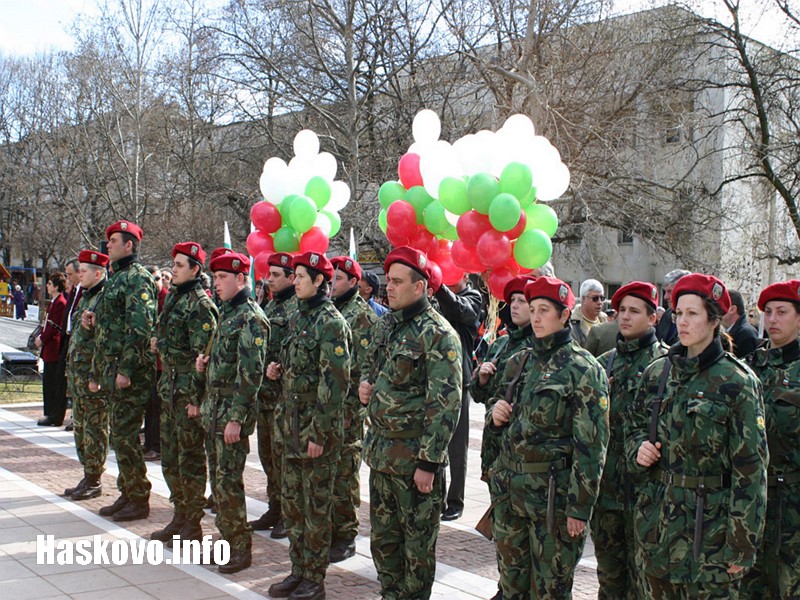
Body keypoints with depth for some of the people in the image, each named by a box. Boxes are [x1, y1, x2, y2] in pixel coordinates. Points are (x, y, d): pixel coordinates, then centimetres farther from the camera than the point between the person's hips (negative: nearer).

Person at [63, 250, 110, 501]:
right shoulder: (85, 297, 15)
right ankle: (88, 477, 25)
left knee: (95, 429, -1)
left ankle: (94, 481, 8)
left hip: (95, 375, -10)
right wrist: (72, 374, 20)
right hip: (78, 374, 10)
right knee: (80, 427, 15)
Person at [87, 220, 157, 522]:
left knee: (125, 436, -5)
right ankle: (127, 494, 24)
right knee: (118, 434, 14)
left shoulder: (137, 277, -13)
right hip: (112, 369, 10)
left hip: (131, 372, -10)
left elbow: (140, 326, -22)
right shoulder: (116, 277, 18)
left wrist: (126, 370, -23)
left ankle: (139, 500, 4)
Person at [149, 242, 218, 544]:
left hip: (188, 392, -9)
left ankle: (193, 525, 10)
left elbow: (202, 354, -18)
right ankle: (180, 515, 27)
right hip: (169, 388, 9)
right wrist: (159, 342, 8)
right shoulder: (172, 297, 13)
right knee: (170, 457, 15)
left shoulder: (200, 304, -14)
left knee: (191, 457, 0)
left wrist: (195, 397, -20)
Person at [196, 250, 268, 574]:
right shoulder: (226, 312, 14)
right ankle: (226, 535, 25)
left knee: (228, 480, -5)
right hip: (214, 407, 9)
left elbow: (251, 372, -20)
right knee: (218, 477, 14)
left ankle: (241, 548, 5)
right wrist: (206, 362, 3)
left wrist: (237, 417, -21)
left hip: (233, 409, -9)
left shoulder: (251, 318, -15)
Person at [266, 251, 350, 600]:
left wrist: (319, 433, -20)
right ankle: (298, 570, 27)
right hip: (290, 423, 8)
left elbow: (335, 383, -19)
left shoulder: (330, 322, -14)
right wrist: (279, 371, 5)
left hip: (317, 426, -8)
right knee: (291, 501, 14)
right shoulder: (297, 317, 11)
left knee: (316, 505, 2)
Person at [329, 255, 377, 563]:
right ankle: (328, 528, 25)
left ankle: (346, 536, 10)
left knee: (343, 471, 0)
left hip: (347, 407, -7)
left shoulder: (362, 315, -8)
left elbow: (365, 364, -12)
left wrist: (355, 405, -16)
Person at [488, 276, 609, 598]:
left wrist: (579, 508, -15)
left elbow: (591, 447, -13)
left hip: (552, 493, -6)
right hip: (508, 487, 6)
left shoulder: (583, 369, -11)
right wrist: (496, 414, -2)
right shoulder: (519, 362, 9)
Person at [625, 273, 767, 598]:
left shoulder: (736, 382, -9)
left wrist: (741, 544, -11)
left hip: (709, 524, -5)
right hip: (656, 519, 5)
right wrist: (638, 449, -5)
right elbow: (633, 427, 19)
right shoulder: (657, 372, 6)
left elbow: (750, 468, -10)